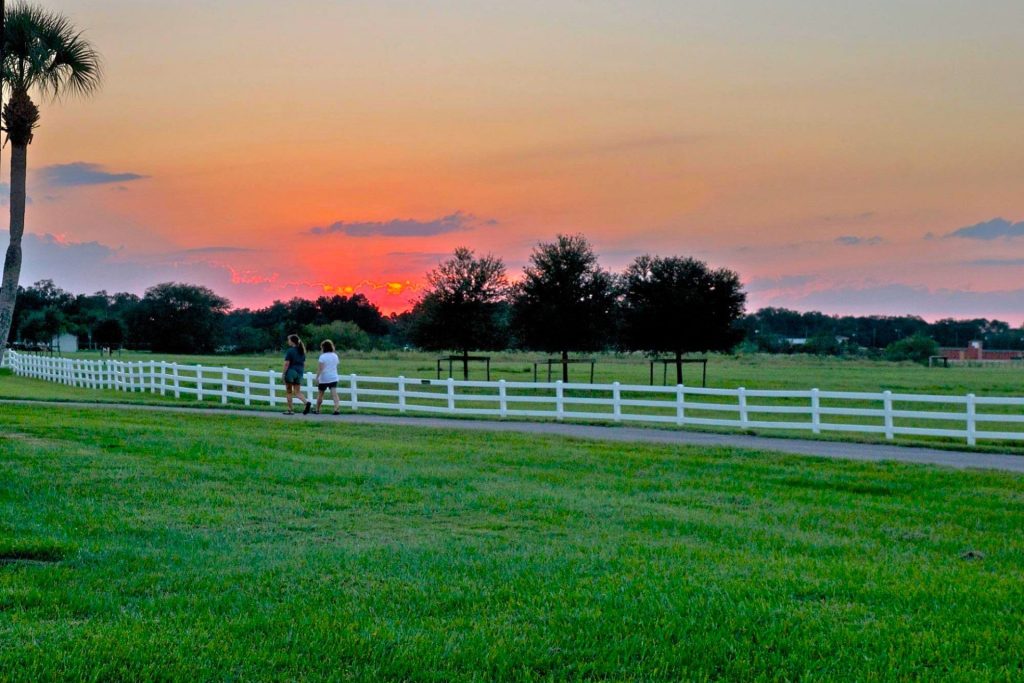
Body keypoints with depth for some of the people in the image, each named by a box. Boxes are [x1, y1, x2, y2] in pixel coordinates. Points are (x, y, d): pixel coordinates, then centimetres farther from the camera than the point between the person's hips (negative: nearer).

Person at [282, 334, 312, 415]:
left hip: (291, 372, -6)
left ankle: (290, 410, 10)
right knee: (297, 392, 7)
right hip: (299, 372, 6)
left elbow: (287, 364, -14)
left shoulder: (290, 351, -12)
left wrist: (283, 374, -8)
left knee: (289, 392, 8)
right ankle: (307, 403, -18)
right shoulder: (302, 351, 9)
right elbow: (304, 363, 13)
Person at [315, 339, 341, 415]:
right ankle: (337, 408, -25)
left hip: (324, 379, -4)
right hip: (333, 378, 4)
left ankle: (317, 410, 23)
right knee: (334, 394, -7)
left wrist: (317, 378, -15)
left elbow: (320, 369, -16)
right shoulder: (335, 356, 6)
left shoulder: (323, 356, -11)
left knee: (320, 394, 12)